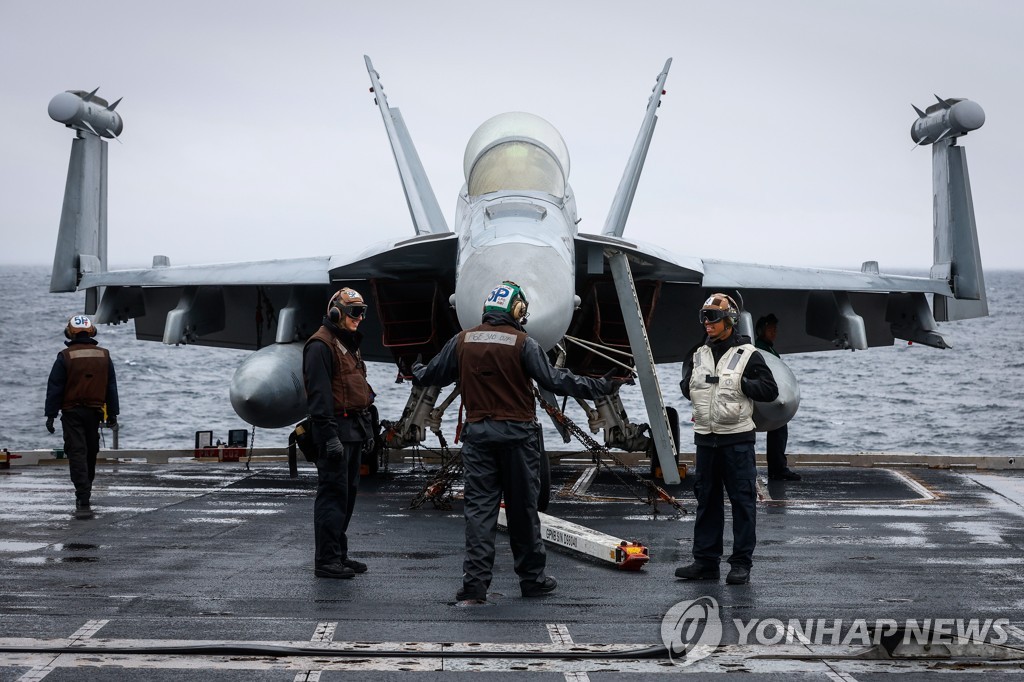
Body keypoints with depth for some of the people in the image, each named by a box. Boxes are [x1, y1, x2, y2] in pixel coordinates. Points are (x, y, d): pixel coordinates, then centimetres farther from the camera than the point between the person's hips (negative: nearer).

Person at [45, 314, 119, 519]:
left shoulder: (65, 357, -8)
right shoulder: (104, 356, 3)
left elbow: (54, 388, -8)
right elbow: (111, 387, 8)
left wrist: (50, 414, -3)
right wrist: (112, 413, 14)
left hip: (72, 412, -4)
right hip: (94, 412, 4)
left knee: (77, 454, -7)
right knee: (91, 453, 18)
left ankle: (83, 502, -17)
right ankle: (85, 493, 34)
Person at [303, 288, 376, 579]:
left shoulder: (349, 344, 19)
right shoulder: (321, 345, -12)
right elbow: (319, 393, -19)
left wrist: (367, 424, 23)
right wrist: (329, 434, -23)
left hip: (353, 431, 10)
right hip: (336, 431, -10)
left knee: (348, 492, 13)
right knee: (333, 494, -9)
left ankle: (339, 554, 20)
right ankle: (326, 560, -7)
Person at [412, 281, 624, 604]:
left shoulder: (462, 341, 3)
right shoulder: (522, 343, -8)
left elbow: (432, 374, 13)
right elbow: (555, 380, -11)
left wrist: (415, 371, 36)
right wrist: (601, 387, -4)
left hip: (477, 433, 2)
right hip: (517, 433, -2)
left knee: (479, 507, 3)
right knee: (523, 507, 8)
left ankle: (474, 583, -5)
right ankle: (531, 578, 17)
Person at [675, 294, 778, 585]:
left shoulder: (748, 355, -3)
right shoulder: (698, 355, 12)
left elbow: (770, 390, -6)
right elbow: (687, 389, 20)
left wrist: (741, 383, -16)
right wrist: (689, 384, -1)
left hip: (737, 439, -5)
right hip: (705, 437, 5)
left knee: (742, 499, -1)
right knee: (706, 499, 10)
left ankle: (742, 563, 4)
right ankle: (706, 560, 16)